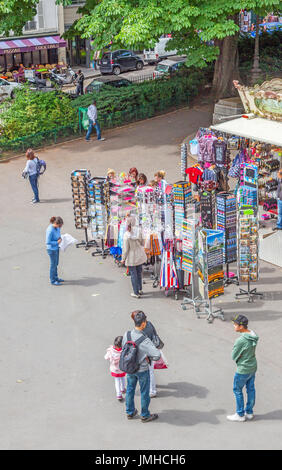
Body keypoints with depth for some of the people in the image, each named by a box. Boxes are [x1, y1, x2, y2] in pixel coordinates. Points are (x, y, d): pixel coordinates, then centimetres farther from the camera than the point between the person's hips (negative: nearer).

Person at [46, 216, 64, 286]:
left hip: (56, 248, 8)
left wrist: (60, 238, 2)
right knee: (53, 264, 4)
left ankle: (55, 277, 36)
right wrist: (57, 242, -21)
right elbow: (48, 242, -24)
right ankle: (53, 281, 17)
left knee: (56, 263, 20)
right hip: (52, 249, -8)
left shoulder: (57, 227, -4)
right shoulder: (50, 230, -28)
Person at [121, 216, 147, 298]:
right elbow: (142, 243, -1)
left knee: (133, 274, 6)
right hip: (140, 256, 4)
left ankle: (136, 293, 10)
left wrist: (123, 259, -3)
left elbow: (125, 248, -13)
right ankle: (140, 290, 33)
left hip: (132, 258, -4)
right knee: (139, 272, 20)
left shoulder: (127, 235, -19)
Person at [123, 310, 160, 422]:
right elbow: (157, 355, -36)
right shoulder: (144, 340, -32)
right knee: (144, 392, 15)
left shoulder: (127, 334, -15)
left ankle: (130, 412, 40)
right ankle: (145, 415, 32)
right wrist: (149, 358, -14)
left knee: (130, 390, 23)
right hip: (142, 370, -5)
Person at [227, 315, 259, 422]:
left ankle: (240, 415, 21)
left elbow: (234, 356, -18)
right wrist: (241, 355, -5)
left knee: (237, 390, 10)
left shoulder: (240, 341, -29)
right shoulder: (253, 335, -4)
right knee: (250, 388, 19)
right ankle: (249, 412, 32)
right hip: (253, 366, 8)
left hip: (243, 370, -8)